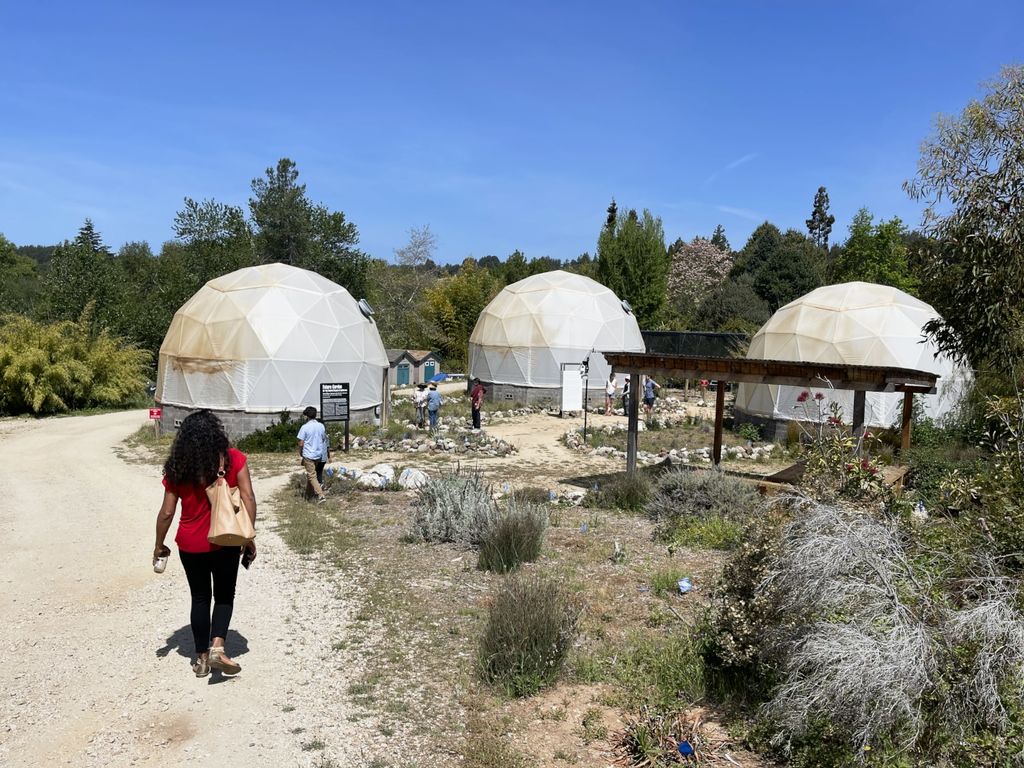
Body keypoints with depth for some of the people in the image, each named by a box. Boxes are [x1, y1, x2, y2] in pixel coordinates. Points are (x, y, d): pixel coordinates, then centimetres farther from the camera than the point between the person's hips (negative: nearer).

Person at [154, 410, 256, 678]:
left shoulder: (178, 467, -5)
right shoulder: (233, 459, -9)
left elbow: (166, 513, -3)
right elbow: (248, 499, -13)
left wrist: (159, 546, 10)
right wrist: (249, 538, -6)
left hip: (190, 545, 1)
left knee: (200, 598, 17)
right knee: (224, 595, 16)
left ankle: (202, 657, 24)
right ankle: (217, 646, -3)